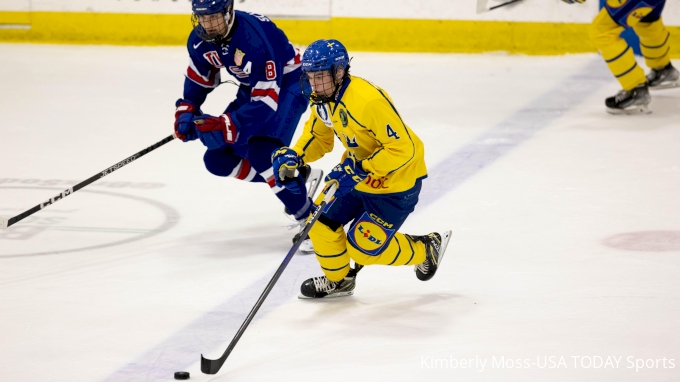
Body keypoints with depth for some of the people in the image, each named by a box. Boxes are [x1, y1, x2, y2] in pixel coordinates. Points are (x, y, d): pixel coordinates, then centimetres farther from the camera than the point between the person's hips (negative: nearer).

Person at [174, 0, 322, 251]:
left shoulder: (255, 39, -35)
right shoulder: (200, 40, -11)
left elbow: (267, 101, -35)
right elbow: (199, 78, 10)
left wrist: (227, 125, -42)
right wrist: (186, 112, -3)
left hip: (288, 83, -9)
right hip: (252, 89, 9)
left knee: (262, 153, -29)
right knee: (218, 159, 2)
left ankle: (309, 220, -16)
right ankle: (297, 176, 15)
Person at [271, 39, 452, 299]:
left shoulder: (368, 101, -34)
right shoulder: (322, 99, -6)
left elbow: (402, 149, -32)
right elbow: (319, 136, 11)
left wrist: (359, 170, -34)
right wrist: (294, 156, -8)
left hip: (397, 179, -8)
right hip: (357, 171, 8)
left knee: (365, 247, -7)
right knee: (321, 220, 2)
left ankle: (426, 250, 19)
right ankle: (338, 280, 27)